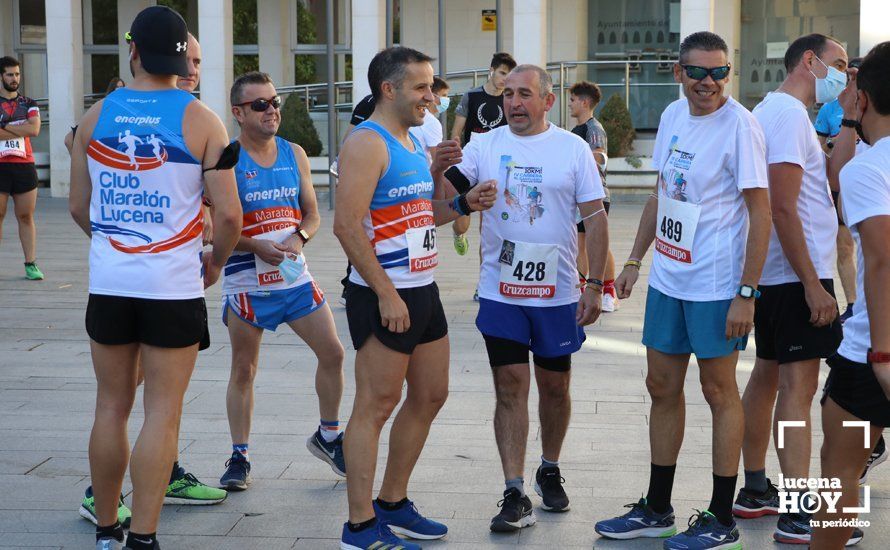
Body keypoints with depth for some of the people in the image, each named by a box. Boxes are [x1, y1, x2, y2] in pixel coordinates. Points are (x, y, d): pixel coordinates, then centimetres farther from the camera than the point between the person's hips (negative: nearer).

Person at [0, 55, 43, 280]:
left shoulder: (29, 104, 12)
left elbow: (34, 128, -6)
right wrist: (21, 130, -8)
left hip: (25, 166, 2)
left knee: (26, 217, 3)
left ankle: (31, 264, 4)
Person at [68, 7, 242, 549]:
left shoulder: (96, 115, 3)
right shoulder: (201, 119, -6)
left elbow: (79, 207, 10)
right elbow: (228, 214, -8)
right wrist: (216, 261, 11)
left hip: (108, 283, 3)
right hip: (174, 285, -3)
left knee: (112, 407, 13)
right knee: (163, 413, 1)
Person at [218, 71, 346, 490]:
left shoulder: (295, 154, 6)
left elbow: (312, 213, 10)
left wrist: (299, 237, -11)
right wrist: (255, 246, -24)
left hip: (295, 278, 5)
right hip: (246, 282, -4)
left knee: (332, 354, 4)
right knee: (243, 370, 4)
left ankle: (328, 436, 23)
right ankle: (239, 456, 16)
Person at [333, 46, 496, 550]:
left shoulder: (413, 143, 15)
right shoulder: (368, 144, -14)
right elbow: (347, 225, -22)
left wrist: (463, 205, 7)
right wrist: (386, 294, -23)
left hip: (422, 290, 10)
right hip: (384, 295, -10)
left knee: (431, 396, 15)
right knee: (376, 406, -4)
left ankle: (393, 505, 27)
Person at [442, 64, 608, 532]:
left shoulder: (572, 148, 0)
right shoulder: (485, 146, 2)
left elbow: (595, 219, 0)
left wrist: (595, 284, -5)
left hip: (557, 293, 0)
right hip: (501, 292, 0)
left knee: (554, 386, 12)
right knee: (510, 387, -2)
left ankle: (549, 471, 32)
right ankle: (515, 495, 0)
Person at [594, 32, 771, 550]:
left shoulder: (740, 125, -15)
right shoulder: (673, 116, 7)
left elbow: (760, 213, -15)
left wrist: (746, 293, -19)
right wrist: (635, 260, 15)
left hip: (716, 285, -7)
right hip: (667, 278, 7)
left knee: (719, 390, 2)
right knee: (663, 386, 13)